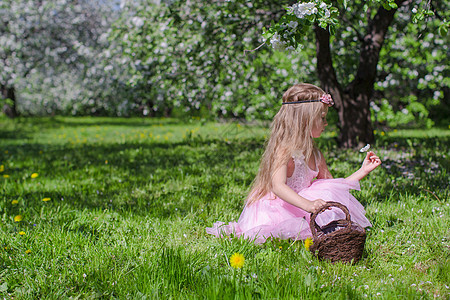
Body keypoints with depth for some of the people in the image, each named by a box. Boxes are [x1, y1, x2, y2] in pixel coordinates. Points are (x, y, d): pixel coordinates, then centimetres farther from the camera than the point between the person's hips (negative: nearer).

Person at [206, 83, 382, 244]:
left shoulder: (314, 154, 11)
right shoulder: (284, 149, -17)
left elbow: (332, 186, 21)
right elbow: (278, 186, -32)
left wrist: (363, 171, 15)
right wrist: (308, 205, -47)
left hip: (299, 208, 8)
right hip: (274, 209, -7)